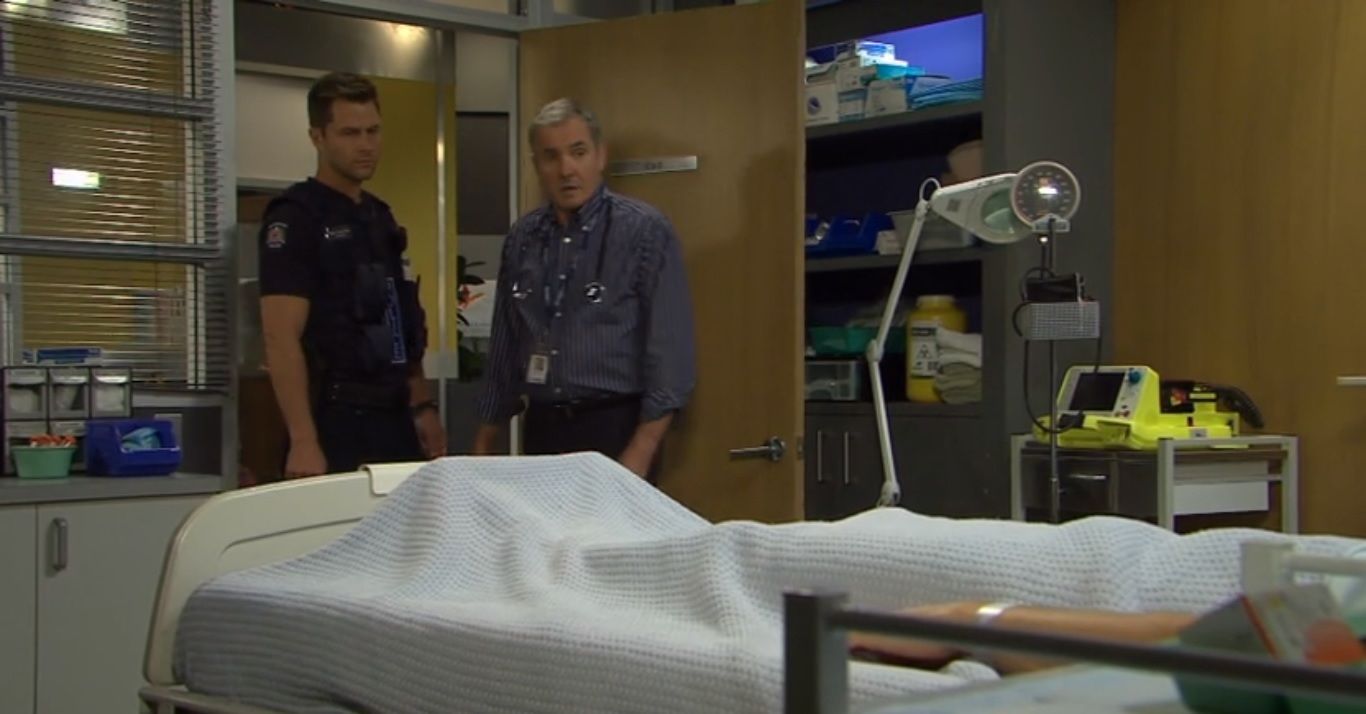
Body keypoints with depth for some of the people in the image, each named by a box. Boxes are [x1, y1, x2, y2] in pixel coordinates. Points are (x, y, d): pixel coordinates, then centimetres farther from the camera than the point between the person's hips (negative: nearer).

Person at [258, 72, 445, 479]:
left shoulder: (380, 218, 15)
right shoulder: (295, 219, -8)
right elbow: (281, 340, -16)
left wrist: (422, 406, 13)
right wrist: (304, 442, -22)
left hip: (395, 418, 7)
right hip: (338, 422, -7)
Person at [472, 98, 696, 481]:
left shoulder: (645, 231, -8)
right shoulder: (522, 239, 7)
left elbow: (669, 349, -12)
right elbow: (504, 348, 14)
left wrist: (640, 454, -17)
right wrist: (484, 446, 13)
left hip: (615, 430, -4)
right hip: (542, 429, 5)